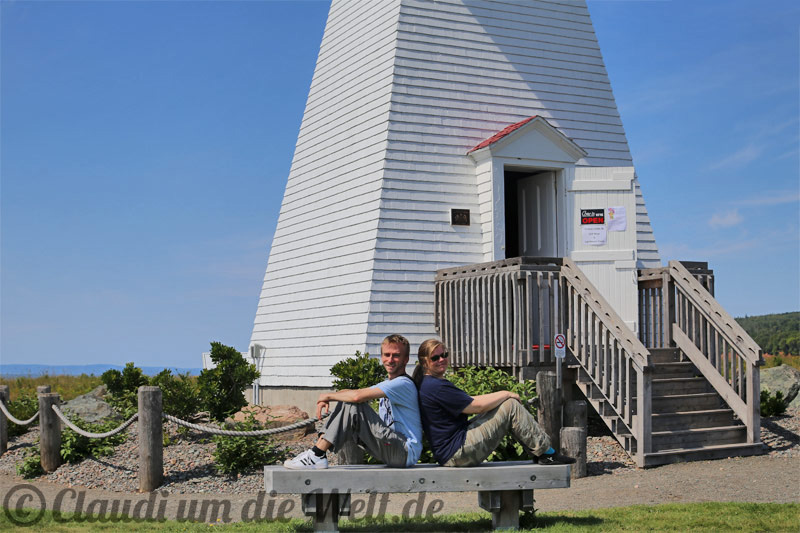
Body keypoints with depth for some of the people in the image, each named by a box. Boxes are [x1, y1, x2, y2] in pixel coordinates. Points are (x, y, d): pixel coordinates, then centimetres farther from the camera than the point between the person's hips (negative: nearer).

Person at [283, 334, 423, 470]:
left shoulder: (403, 384, -14)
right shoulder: (387, 385, 18)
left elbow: (357, 396, -25)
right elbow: (351, 393, 18)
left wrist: (329, 396, -8)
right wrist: (326, 400, -3)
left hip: (406, 452, -10)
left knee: (353, 404, -20)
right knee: (347, 402, 7)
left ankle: (318, 455, -19)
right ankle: (316, 452, -2)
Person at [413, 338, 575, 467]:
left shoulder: (427, 384, 15)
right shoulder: (436, 386, -19)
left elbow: (466, 400, 20)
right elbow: (477, 406, -16)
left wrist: (501, 395, 12)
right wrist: (506, 394, -2)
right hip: (457, 454, -11)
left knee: (509, 402, 16)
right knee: (511, 406, -10)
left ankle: (537, 451, 17)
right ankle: (546, 453, -2)